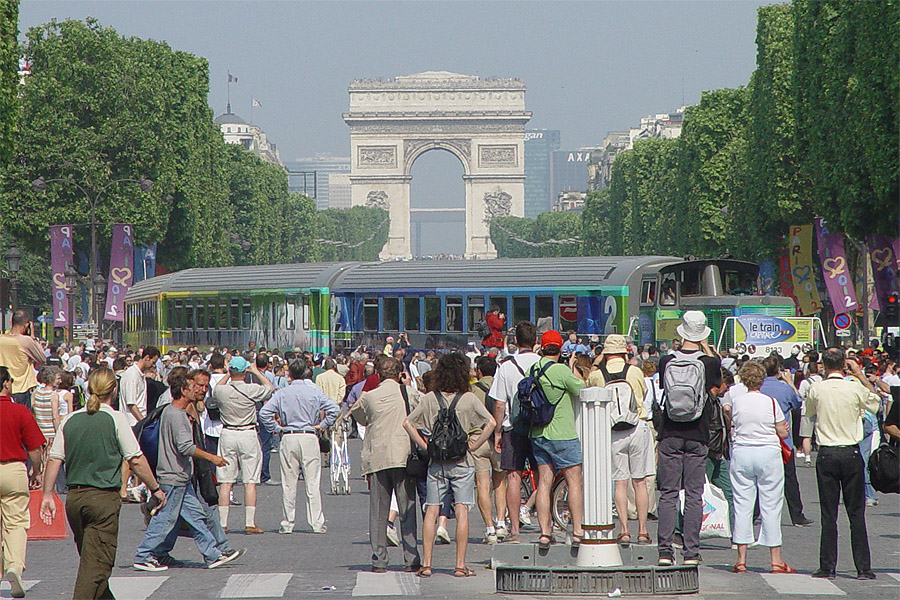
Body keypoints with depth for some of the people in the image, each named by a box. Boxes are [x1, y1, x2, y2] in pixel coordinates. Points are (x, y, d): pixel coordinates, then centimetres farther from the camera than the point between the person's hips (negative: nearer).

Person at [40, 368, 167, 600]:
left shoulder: (70, 420, 7)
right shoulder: (115, 419, -6)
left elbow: (54, 459, 4)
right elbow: (136, 460, -8)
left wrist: (47, 495, 9)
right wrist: (155, 489, 3)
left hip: (74, 498, 6)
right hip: (103, 497, -6)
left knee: (91, 558, 20)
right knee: (97, 563, -5)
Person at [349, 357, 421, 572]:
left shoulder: (369, 397, 2)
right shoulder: (410, 393, 1)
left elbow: (360, 418, 16)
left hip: (377, 458, 1)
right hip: (404, 457, -1)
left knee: (378, 512, 6)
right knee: (407, 511, 3)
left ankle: (379, 560, 6)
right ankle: (411, 560, -1)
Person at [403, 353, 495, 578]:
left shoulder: (429, 398, 0)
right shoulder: (469, 399, -6)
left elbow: (407, 423, -3)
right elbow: (490, 422, -14)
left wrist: (424, 445, 1)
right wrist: (474, 445, -5)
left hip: (436, 463, 2)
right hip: (462, 462, -2)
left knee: (431, 511, 5)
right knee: (462, 511, 1)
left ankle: (426, 564, 2)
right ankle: (460, 565, -2)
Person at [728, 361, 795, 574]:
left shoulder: (736, 402, -2)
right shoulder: (771, 403, -7)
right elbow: (783, 432, 0)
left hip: (741, 453, 2)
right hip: (769, 453, -2)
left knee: (742, 504, 6)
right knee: (771, 505, 3)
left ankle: (741, 559, 4)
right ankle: (776, 560, 5)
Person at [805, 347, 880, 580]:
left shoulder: (816, 389, -6)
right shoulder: (855, 388, -7)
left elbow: (809, 412, 15)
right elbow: (876, 401, 14)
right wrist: (861, 376, 16)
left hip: (826, 455, 0)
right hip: (851, 453, 0)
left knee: (828, 514, 4)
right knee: (856, 513, 5)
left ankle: (827, 567, 3)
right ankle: (863, 568, 4)